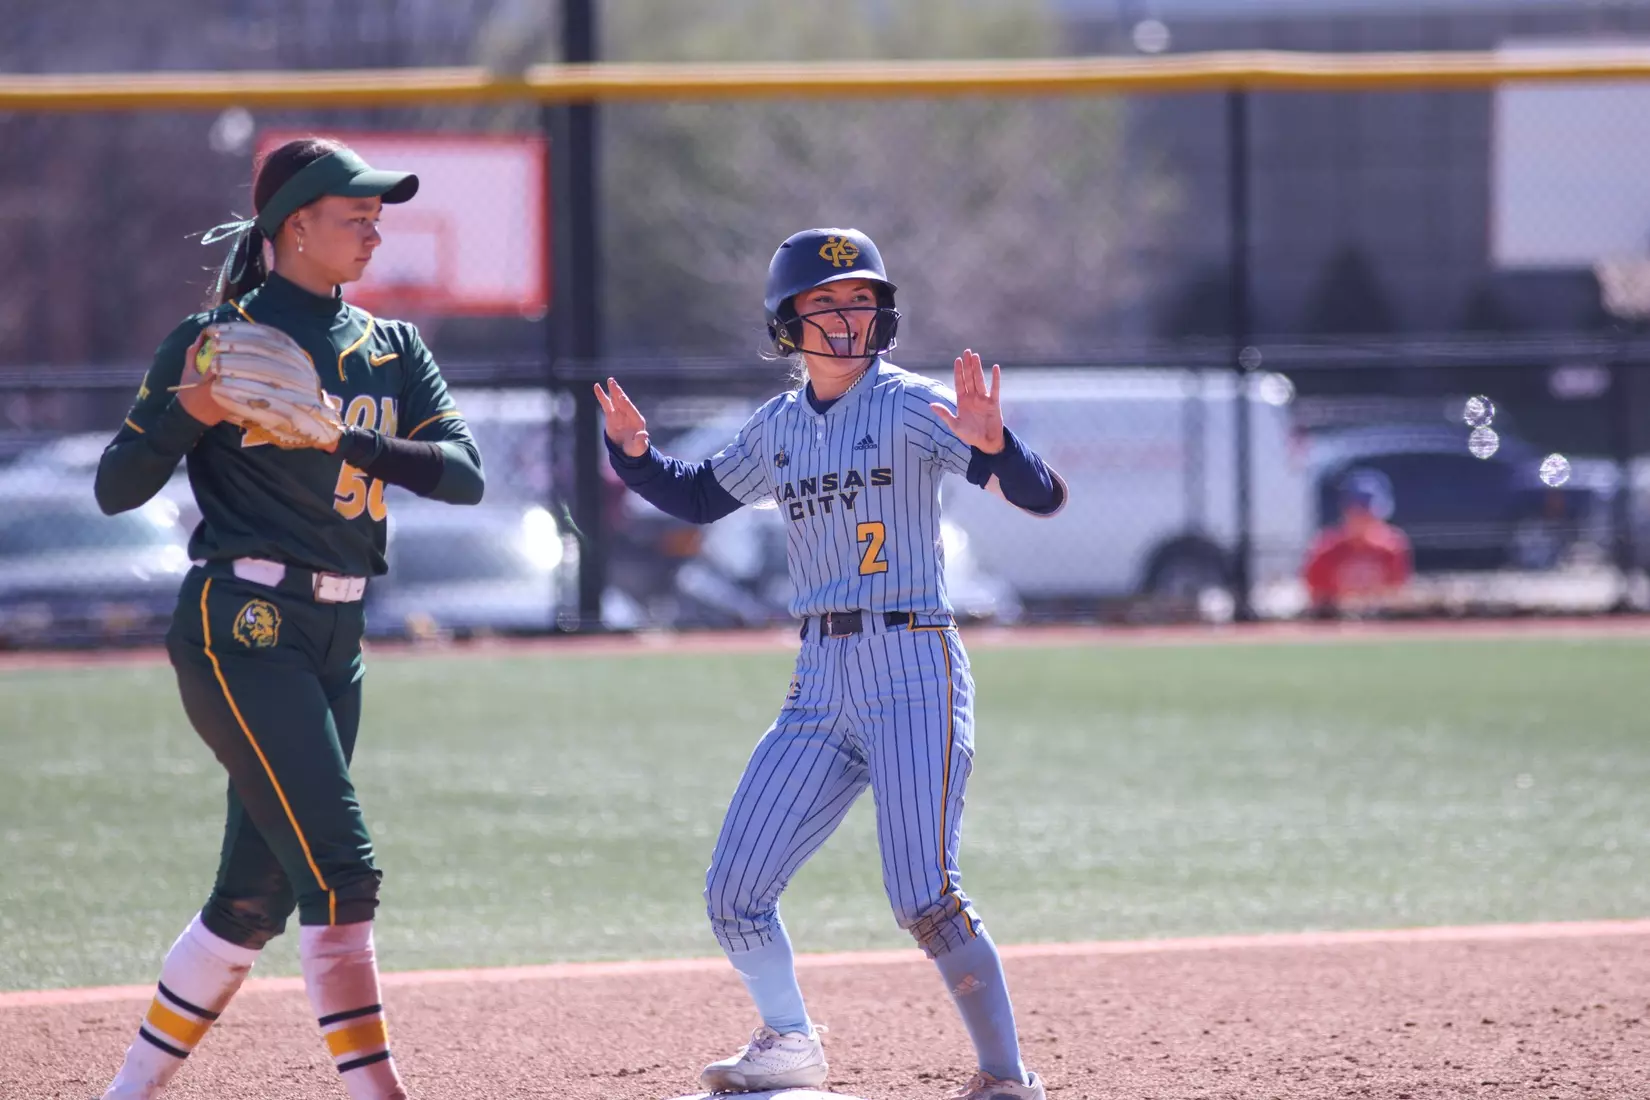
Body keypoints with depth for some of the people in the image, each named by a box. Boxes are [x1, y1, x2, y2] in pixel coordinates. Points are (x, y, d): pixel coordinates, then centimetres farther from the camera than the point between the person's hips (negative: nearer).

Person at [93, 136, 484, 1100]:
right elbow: (117, 489, -5)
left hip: (337, 638, 7)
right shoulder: (217, 339, -5)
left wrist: (348, 440, -17)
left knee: (259, 893, 8)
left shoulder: (392, 349, 12)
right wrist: (187, 412, -24)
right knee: (339, 866, -15)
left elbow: (464, 472, -2)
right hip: (242, 627, -7)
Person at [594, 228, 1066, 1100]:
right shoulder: (779, 427, 11)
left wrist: (992, 444, -37)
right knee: (733, 895, 3)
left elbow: (1043, 498, -16)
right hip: (820, 680, 6)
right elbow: (701, 497, 28)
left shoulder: (912, 406, -7)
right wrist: (634, 453, 9)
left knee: (925, 901, -15)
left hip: (911, 668, -6)